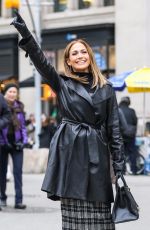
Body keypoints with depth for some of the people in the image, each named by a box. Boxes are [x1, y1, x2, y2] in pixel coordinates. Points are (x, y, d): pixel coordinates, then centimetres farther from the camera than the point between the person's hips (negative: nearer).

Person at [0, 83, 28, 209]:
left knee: (18, 171, -6)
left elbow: (23, 125, 11)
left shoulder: (19, 107, 6)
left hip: (17, 143, 2)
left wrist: (24, 140, 1)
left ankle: (19, 200, -8)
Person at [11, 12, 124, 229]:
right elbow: (41, 62, -8)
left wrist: (119, 164, 3)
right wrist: (25, 34, -23)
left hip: (97, 154, 1)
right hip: (69, 152, -1)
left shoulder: (106, 89, 10)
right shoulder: (62, 84, 8)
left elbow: (114, 128, 9)